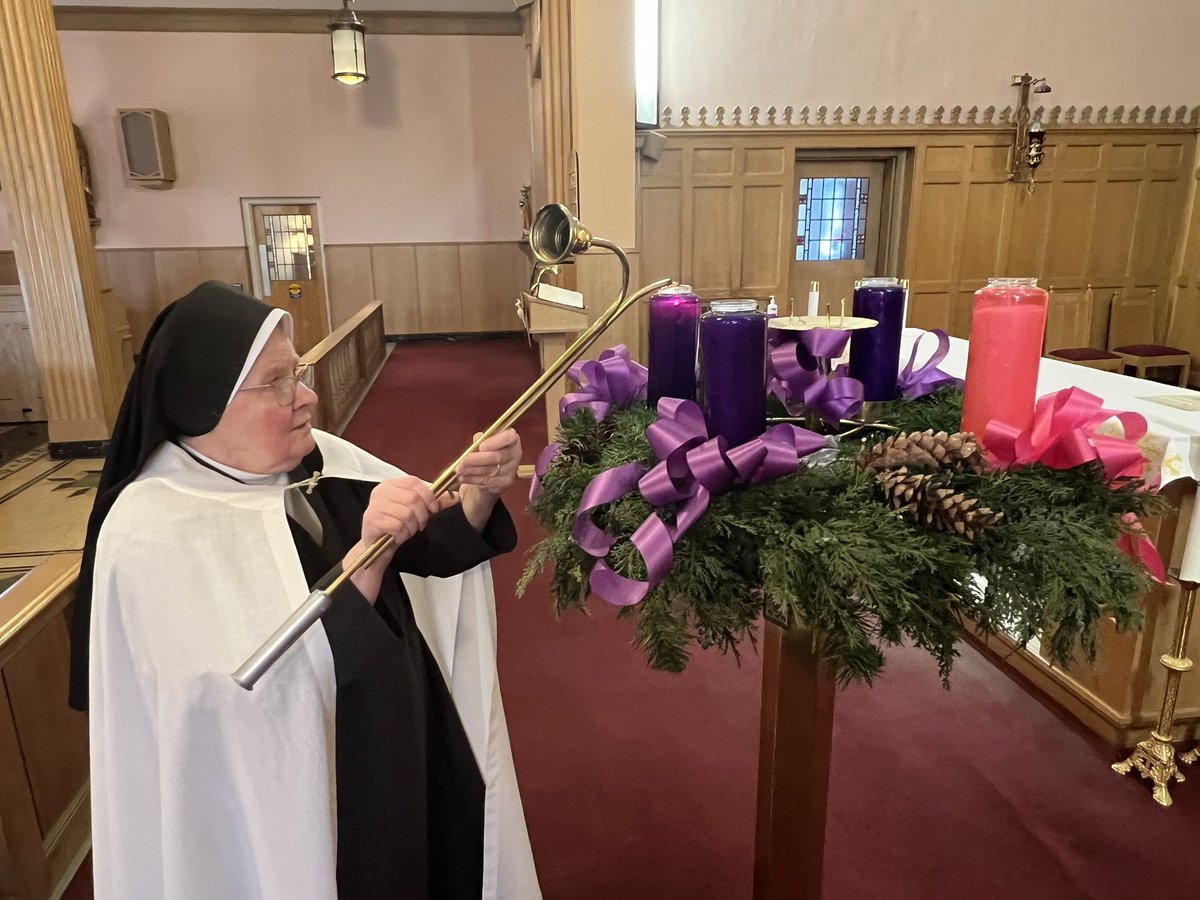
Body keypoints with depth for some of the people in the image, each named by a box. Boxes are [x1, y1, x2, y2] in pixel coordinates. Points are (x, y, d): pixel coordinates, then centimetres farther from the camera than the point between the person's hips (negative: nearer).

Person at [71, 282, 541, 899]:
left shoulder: (320, 459, -5)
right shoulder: (152, 530, -22)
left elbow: (440, 545, -1)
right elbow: (268, 686, -30)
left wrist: (480, 493, -21)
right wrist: (368, 552, -38)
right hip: (291, 805, -5)